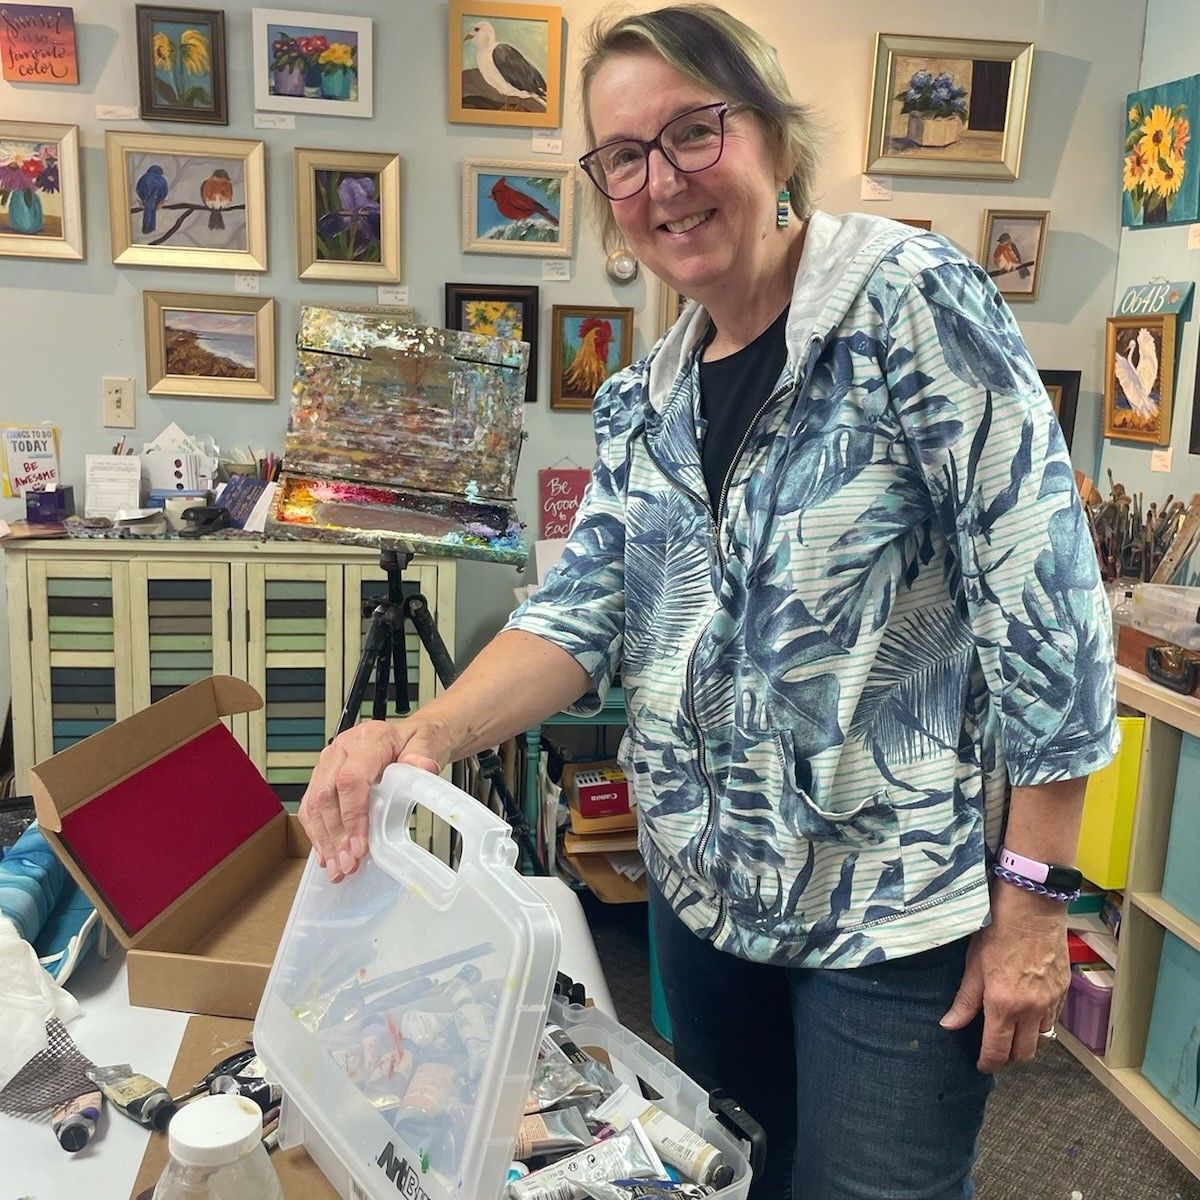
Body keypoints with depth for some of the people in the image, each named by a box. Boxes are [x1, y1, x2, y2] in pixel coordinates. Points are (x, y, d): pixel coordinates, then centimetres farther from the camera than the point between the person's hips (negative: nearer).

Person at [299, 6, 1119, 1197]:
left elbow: (1043, 601, -16)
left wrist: (1033, 893, -16)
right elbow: (584, 611, -1)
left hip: (897, 913, -6)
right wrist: (426, 733, -20)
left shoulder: (911, 301, -15)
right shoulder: (642, 402, 5)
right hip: (702, 888, 6)